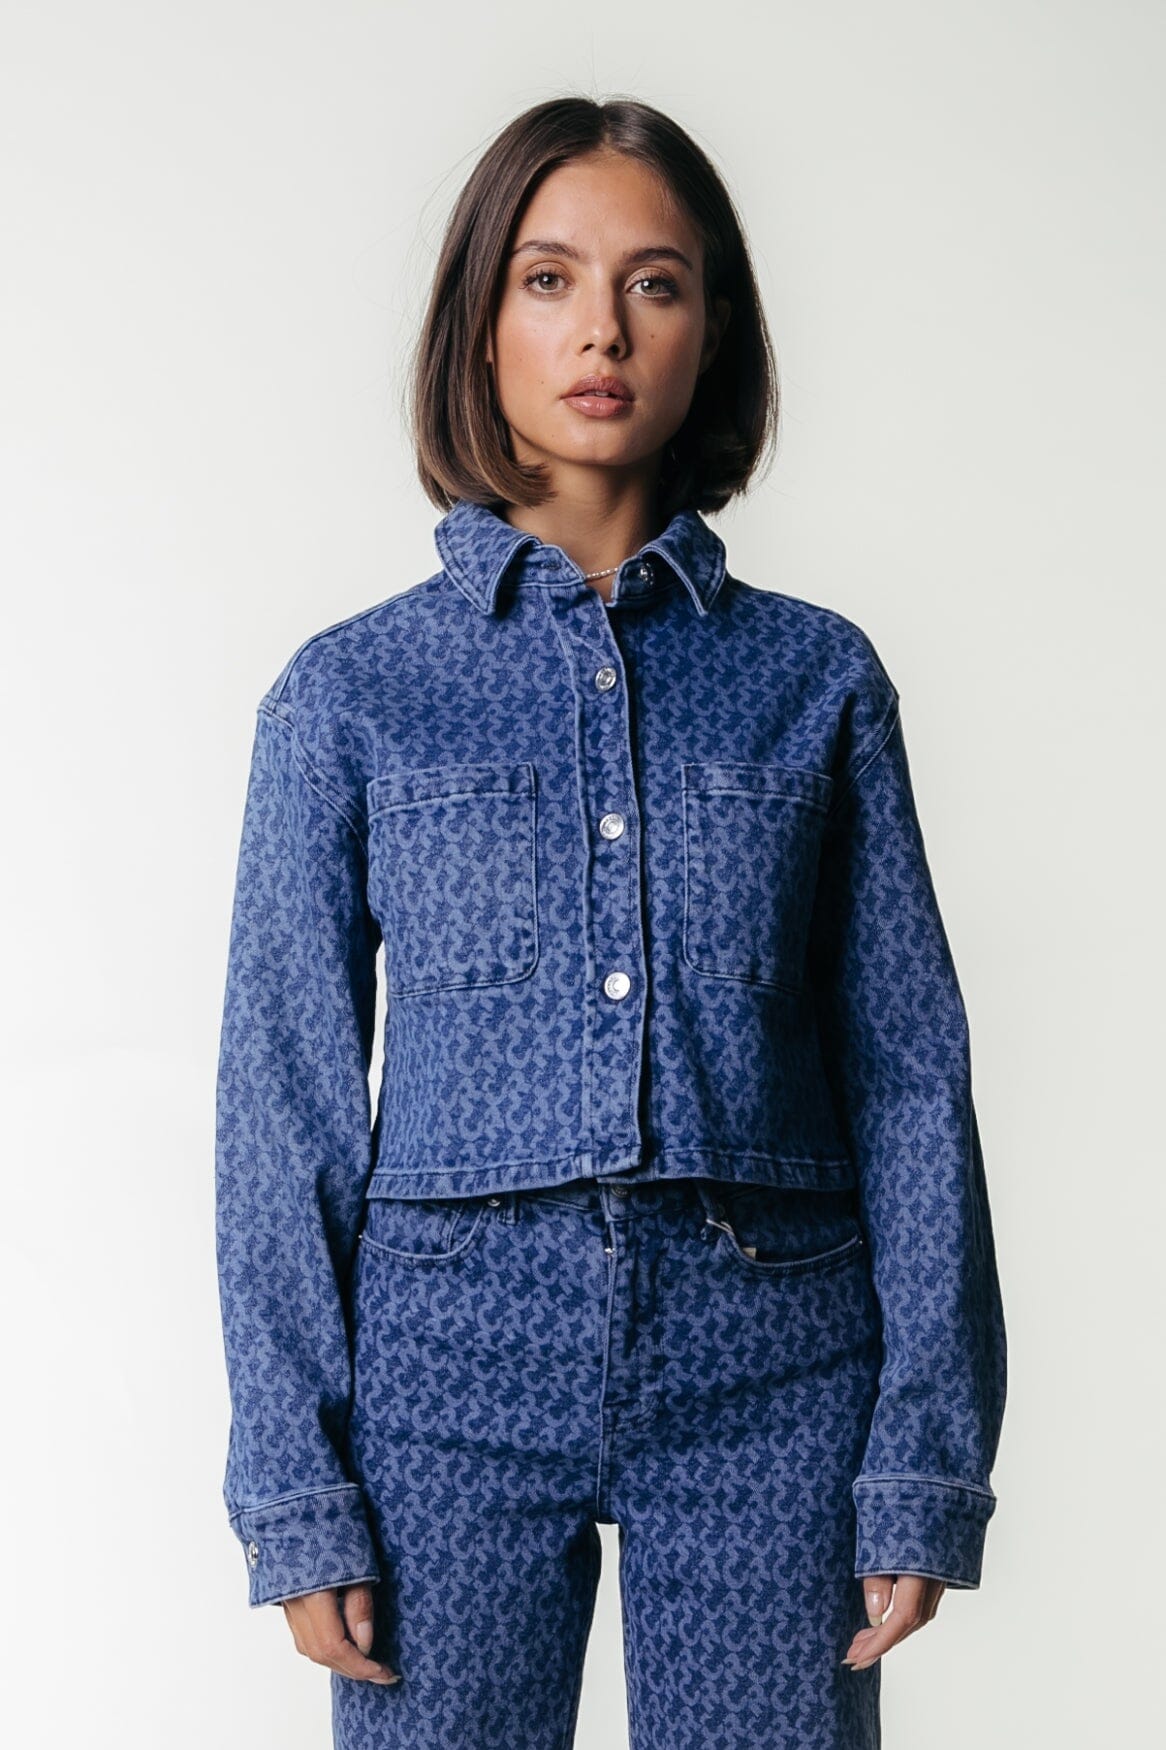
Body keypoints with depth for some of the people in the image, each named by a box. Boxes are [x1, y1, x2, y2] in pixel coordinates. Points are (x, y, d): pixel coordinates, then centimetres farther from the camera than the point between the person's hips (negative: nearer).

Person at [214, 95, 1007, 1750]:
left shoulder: (818, 676, 5)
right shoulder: (352, 689, 4)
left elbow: (910, 1073, 4)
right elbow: (286, 1104, 3)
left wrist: (925, 1459, -1)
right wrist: (295, 1490, -2)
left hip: (768, 1367, 1)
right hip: (454, 1360, 0)